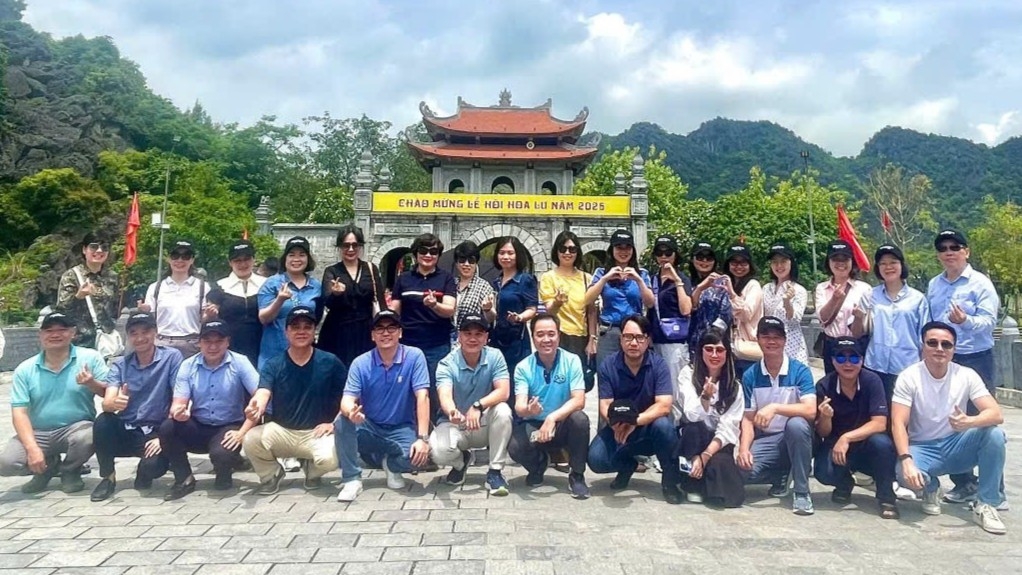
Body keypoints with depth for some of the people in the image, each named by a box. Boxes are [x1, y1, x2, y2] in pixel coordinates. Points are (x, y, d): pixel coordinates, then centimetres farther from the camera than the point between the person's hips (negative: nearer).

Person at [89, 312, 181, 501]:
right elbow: (107, 403, -10)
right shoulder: (119, 365, 4)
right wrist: (115, 403, -35)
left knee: (153, 465, -31)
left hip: (156, 432, -3)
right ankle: (108, 477, -4)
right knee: (103, 422, -27)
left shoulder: (172, 357, -7)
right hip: (126, 430, 3)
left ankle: (144, 474, 9)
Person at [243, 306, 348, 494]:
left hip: (317, 433, -1)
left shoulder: (331, 362, -4)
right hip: (280, 431, 2)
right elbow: (262, 394, -19)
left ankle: (311, 469, 9)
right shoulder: (272, 365, -2)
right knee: (250, 439, -27)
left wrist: (334, 423, -11)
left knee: (329, 459, -32)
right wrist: (256, 407, -43)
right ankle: (271, 475, 7)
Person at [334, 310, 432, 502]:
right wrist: (351, 412, -43)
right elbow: (347, 400, -16)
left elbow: (422, 397, -18)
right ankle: (351, 479, -12)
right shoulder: (360, 363, -7)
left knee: (417, 457, -31)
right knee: (342, 421, -29)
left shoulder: (414, 356, -12)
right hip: (369, 427, 1)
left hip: (402, 428, -1)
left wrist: (423, 438, -28)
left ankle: (390, 464, 6)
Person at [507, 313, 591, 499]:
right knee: (515, 449, -30)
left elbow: (579, 401, -20)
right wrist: (528, 410, -45)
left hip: (563, 425, 0)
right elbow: (519, 406, -19)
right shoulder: (523, 367, -9)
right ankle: (538, 465, 10)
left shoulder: (572, 361, -11)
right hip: (533, 424, 1)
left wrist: (553, 417, -36)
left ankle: (577, 476, -9)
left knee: (580, 419, -33)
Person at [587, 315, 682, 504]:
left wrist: (635, 421, -37)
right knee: (596, 460, -23)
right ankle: (627, 465, 15)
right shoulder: (607, 366, -10)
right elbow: (605, 406, -14)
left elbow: (664, 406, -23)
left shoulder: (658, 364, -15)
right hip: (618, 428, 2)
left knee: (663, 425, -36)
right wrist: (616, 423, -37)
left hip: (650, 426, -2)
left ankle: (670, 480, -10)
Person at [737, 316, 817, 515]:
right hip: (765, 439, 2)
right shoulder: (750, 375, -1)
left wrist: (774, 408, -33)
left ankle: (802, 492, -19)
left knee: (796, 424, -38)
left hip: (795, 437, -2)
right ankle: (781, 475, 10)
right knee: (742, 470, -27)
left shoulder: (800, 371, -8)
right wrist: (744, 448, -17)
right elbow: (748, 418, 0)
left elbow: (810, 411, -21)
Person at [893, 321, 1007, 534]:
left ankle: (985, 505, -12)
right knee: (906, 475, -34)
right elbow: (898, 423, -19)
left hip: (956, 446, 2)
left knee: (994, 434, -27)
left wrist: (969, 421, -41)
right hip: (923, 448, -2)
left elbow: (996, 414, -18)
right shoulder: (909, 377, -13)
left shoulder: (966, 375, -7)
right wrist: (906, 460, -35)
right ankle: (931, 489, 7)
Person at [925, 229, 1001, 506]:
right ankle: (964, 483, 23)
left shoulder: (980, 283, -7)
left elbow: (989, 321, -16)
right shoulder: (933, 285, 8)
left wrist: (966, 321, -36)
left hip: (976, 360, -5)